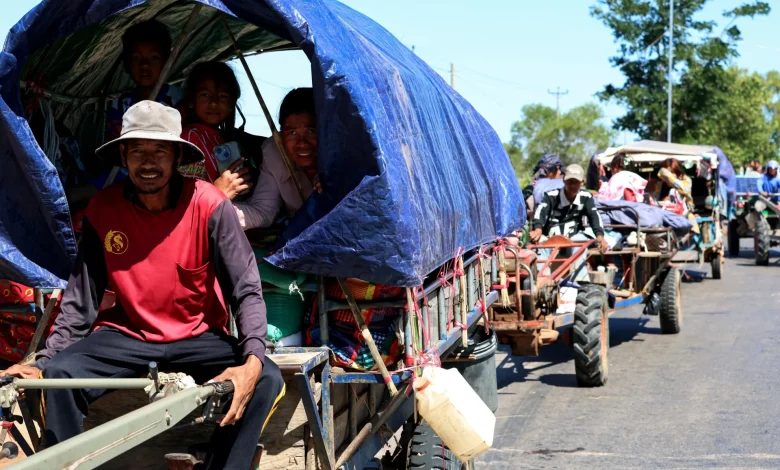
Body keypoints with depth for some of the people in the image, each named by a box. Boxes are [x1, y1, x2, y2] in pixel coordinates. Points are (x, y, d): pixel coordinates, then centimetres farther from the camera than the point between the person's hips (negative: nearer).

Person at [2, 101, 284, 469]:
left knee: (266, 380, -26)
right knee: (60, 375, -25)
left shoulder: (209, 206, -16)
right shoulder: (102, 210, -8)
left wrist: (253, 361, -31)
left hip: (198, 338, -1)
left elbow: (247, 291, -15)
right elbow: (81, 299, -2)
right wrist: (44, 363, -14)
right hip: (127, 335, 1)